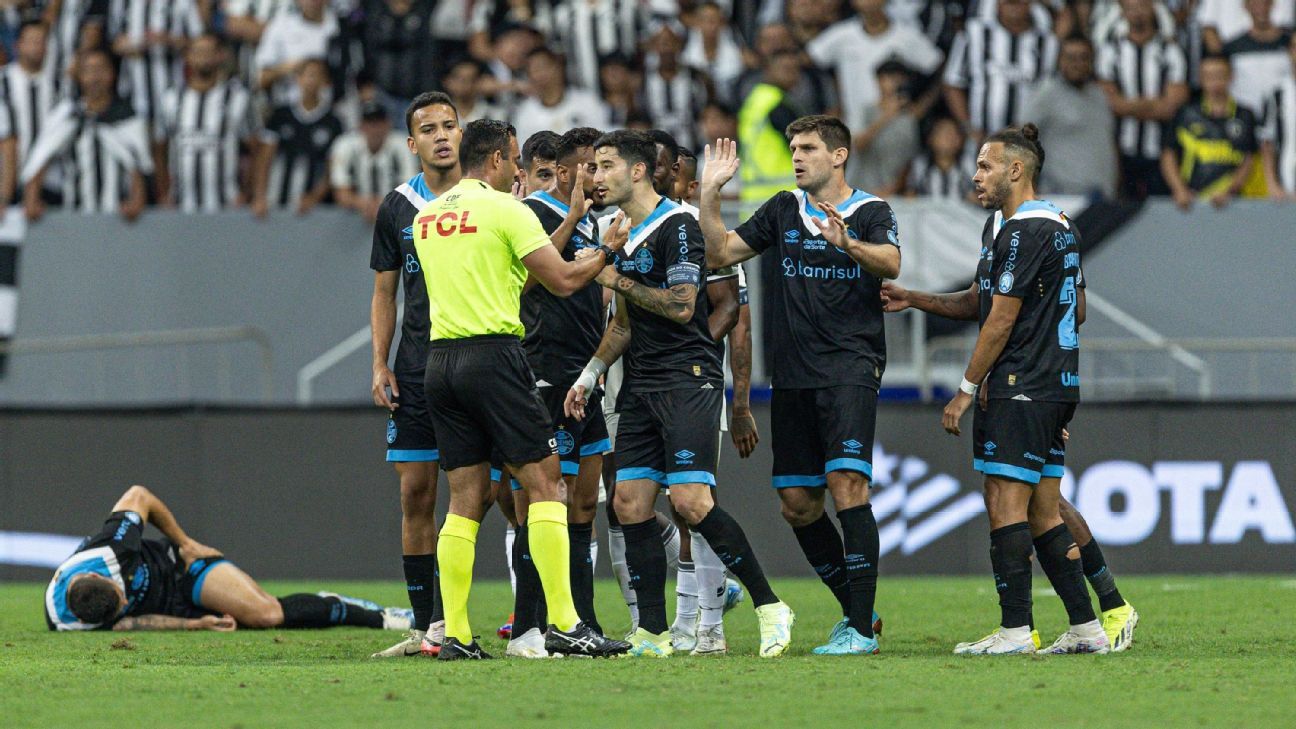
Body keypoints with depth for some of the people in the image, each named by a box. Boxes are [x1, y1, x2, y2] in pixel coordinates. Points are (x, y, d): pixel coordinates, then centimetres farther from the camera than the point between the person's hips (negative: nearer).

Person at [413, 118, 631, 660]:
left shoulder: (425, 218, 16)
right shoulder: (504, 209, -5)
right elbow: (563, 280, -5)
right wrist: (607, 252, 14)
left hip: (440, 361, 7)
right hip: (493, 354, -7)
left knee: (465, 498, 8)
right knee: (544, 483, -3)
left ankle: (455, 635, 3)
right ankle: (563, 625, -9)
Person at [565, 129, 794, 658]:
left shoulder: (676, 225, -10)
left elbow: (681, 306, -18)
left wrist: (619, 280, -11)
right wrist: (590, 374, 15)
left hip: (688, 378, -9)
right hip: (641, 386, 9)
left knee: (691, 501, -17)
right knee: (629, 504, 1)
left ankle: (769, 607, -7)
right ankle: (653, 633, 4)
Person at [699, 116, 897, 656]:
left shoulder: (871, 211, 1)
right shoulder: (784, 210, 15)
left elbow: (891, 263, -17)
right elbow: (721, 252, 13)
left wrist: (846, 243, -35)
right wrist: (710, 193, 2)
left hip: (850, 366, -6)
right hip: (793, 377, 6)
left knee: (846, 483, -18)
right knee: (796, 501, 5)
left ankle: (860, 628, -18)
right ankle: (856, 609, 20)